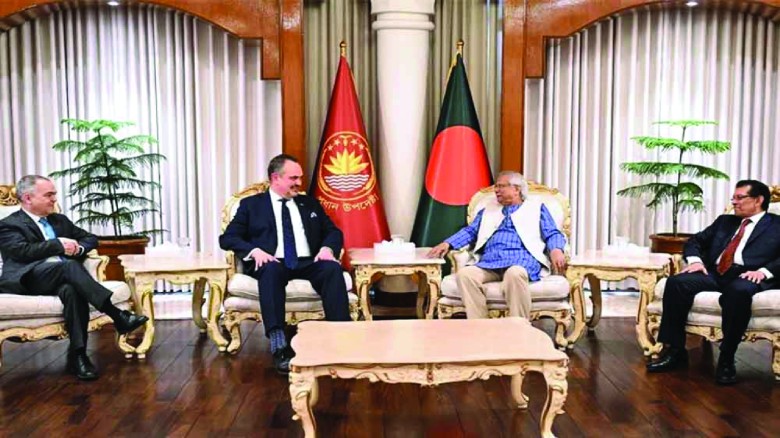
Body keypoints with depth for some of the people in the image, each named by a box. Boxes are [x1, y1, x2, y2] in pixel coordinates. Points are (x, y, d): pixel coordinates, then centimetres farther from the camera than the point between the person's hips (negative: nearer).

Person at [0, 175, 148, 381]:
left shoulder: (60, 220, 27)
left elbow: (91, 238, 28)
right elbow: (22, 250, -10)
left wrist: (78, 248, 5)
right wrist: (59, 245, -8)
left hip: (62, 277, 4)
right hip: (30, 278, -4)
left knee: (72, 290, -34)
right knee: (70, 266, -35)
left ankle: (77, 354, -35)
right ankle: (118, 316, -41)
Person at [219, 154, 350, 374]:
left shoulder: (310, 203, 24)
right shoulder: (251, 204, 14)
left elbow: (334, 232, 19)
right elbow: (227, 238, 6)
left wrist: (327, 248, -5)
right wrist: (254, 251, -14)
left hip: (308, 263, 3)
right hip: (273, 263, -2)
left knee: (333, 268, -30)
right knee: (271, 270, -38)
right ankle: (279, 345, -45)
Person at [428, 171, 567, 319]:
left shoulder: (536, 208, 22)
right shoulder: (488, 211, 32)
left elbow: (552, 234, 11)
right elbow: (470, 231, 23)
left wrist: (556, 250, -13)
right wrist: (447, 244, 3)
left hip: (521, 259, -3)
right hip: (489, 262, 4)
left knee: (515, 273, -40)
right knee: (464, 273, -28)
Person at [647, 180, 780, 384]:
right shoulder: (724, 221, 28)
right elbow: (695, 241, 26)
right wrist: (695, 260, 5)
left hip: (746, 276, -5)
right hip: (714, 273, 5)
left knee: (738, 291, -41)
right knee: (676, 282, -24)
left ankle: (726, 359, -28)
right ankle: (674, 350, -19)